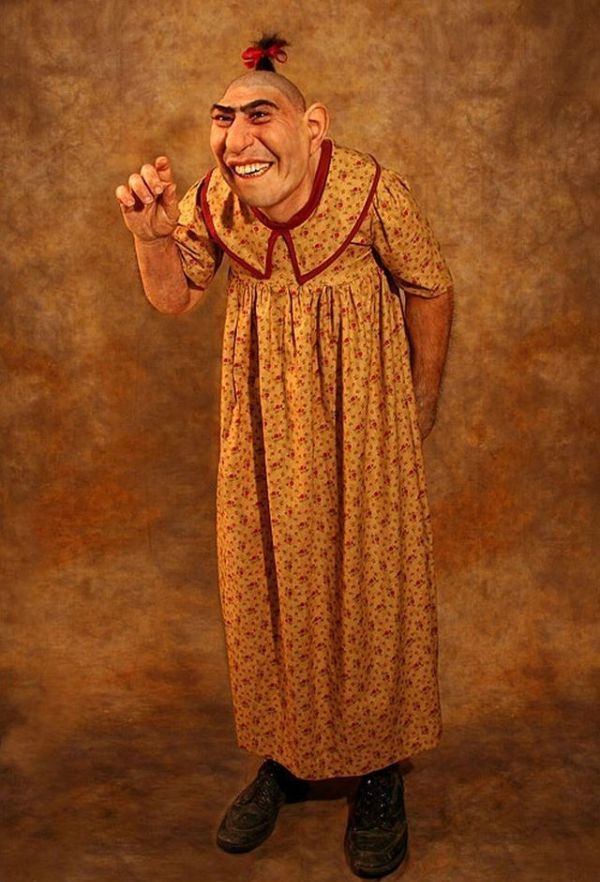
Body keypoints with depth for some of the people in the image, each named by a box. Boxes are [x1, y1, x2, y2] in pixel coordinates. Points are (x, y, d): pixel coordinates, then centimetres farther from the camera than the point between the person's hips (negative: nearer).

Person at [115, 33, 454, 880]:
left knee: (370, 578, 2)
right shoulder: (213, 200, -7)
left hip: (361, 406, -3)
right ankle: (284, 755, 33)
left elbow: (431, 290, -4)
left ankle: (381, 777, 25)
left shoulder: (370, 188, -17)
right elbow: (175, 298, 6)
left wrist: (422, 411, 5)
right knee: (263, 575, 10)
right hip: (263, 414, 4)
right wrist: (151, 233, -15)